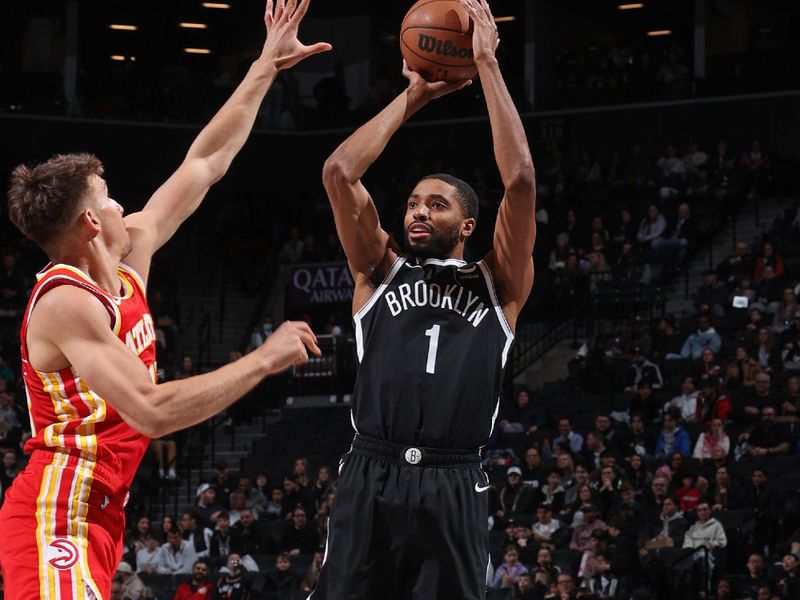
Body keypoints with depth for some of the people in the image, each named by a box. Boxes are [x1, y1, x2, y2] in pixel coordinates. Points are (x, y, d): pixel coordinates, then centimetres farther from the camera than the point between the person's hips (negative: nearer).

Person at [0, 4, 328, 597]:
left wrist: (267, 67, 18)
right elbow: (151, 410, -27)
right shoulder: (66, 303, -18)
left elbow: (205, 163, 17)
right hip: (60, 515, -10)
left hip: (96, 515, 10)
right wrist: (264, 361, -21)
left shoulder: (127, 255, 9)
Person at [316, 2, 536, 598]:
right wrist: (414, 96, 11)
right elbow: (339, 172, 6)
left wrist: (487, 64, 2)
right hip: (370, 481, 1)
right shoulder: (381, 270, 17)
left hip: (451, 489, -1)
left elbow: (521, 181, -1)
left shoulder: (498, 284, 12)